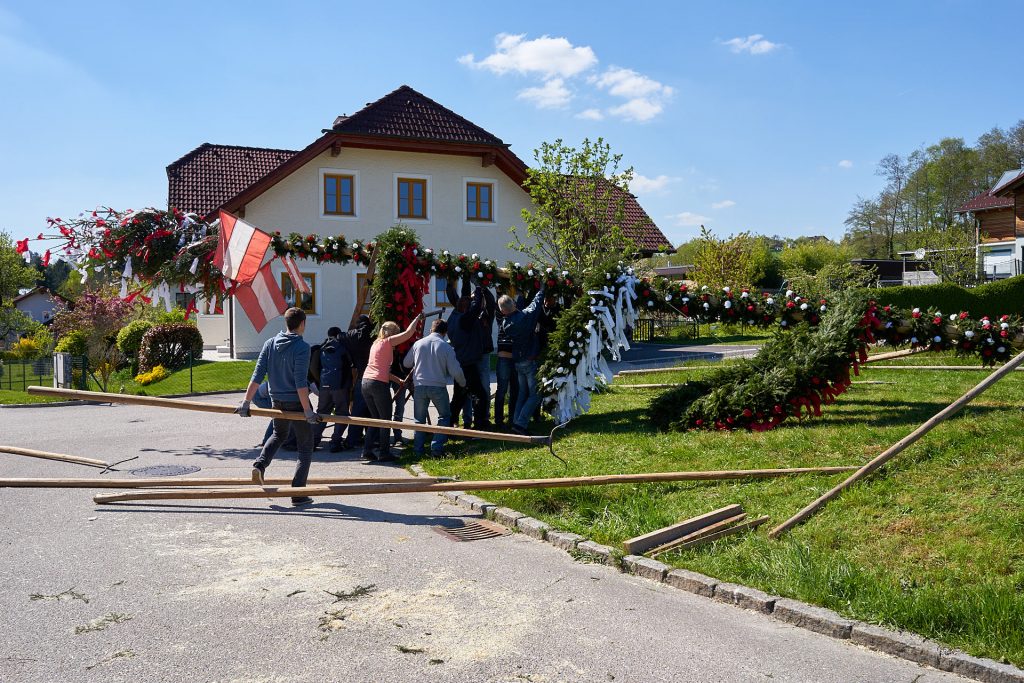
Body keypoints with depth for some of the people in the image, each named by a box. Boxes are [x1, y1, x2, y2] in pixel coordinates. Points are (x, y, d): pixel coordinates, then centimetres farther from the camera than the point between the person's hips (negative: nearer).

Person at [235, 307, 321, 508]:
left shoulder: (270, 344, 2)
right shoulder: (302, 347, -15)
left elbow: (257, 375, -1)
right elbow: (300, 382, -21)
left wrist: (246, 401, 2)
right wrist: (307, 410, -20)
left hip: (277, 402, 6)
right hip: (297, 402, -6)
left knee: (278, 434, 33)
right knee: (305, 447, 6)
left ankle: (260, 464, 10)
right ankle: (298, 494, 3)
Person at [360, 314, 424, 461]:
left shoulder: (376, 344, 22)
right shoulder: (388, 342, -1)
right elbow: (408, 333, -7)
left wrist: (398, 380, 25)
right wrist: (418, 318, 7)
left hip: (366, 382, 8)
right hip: (379, 384, -8)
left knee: (375, 418, 16)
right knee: (386, 419, 2)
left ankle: (367, 451, 11)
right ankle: (384, 453, 3)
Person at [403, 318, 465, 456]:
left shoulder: (418, 344, 4)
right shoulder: (446, 347, -3)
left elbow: (406, 363, 15)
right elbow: (455, 371, -5)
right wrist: (462, 383, 15)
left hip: (420, 386, 2)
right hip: (438, 387, -2)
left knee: (419, 419, 15)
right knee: (444, 416, 15)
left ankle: (418, 449, 12)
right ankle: (437, 447, 5)